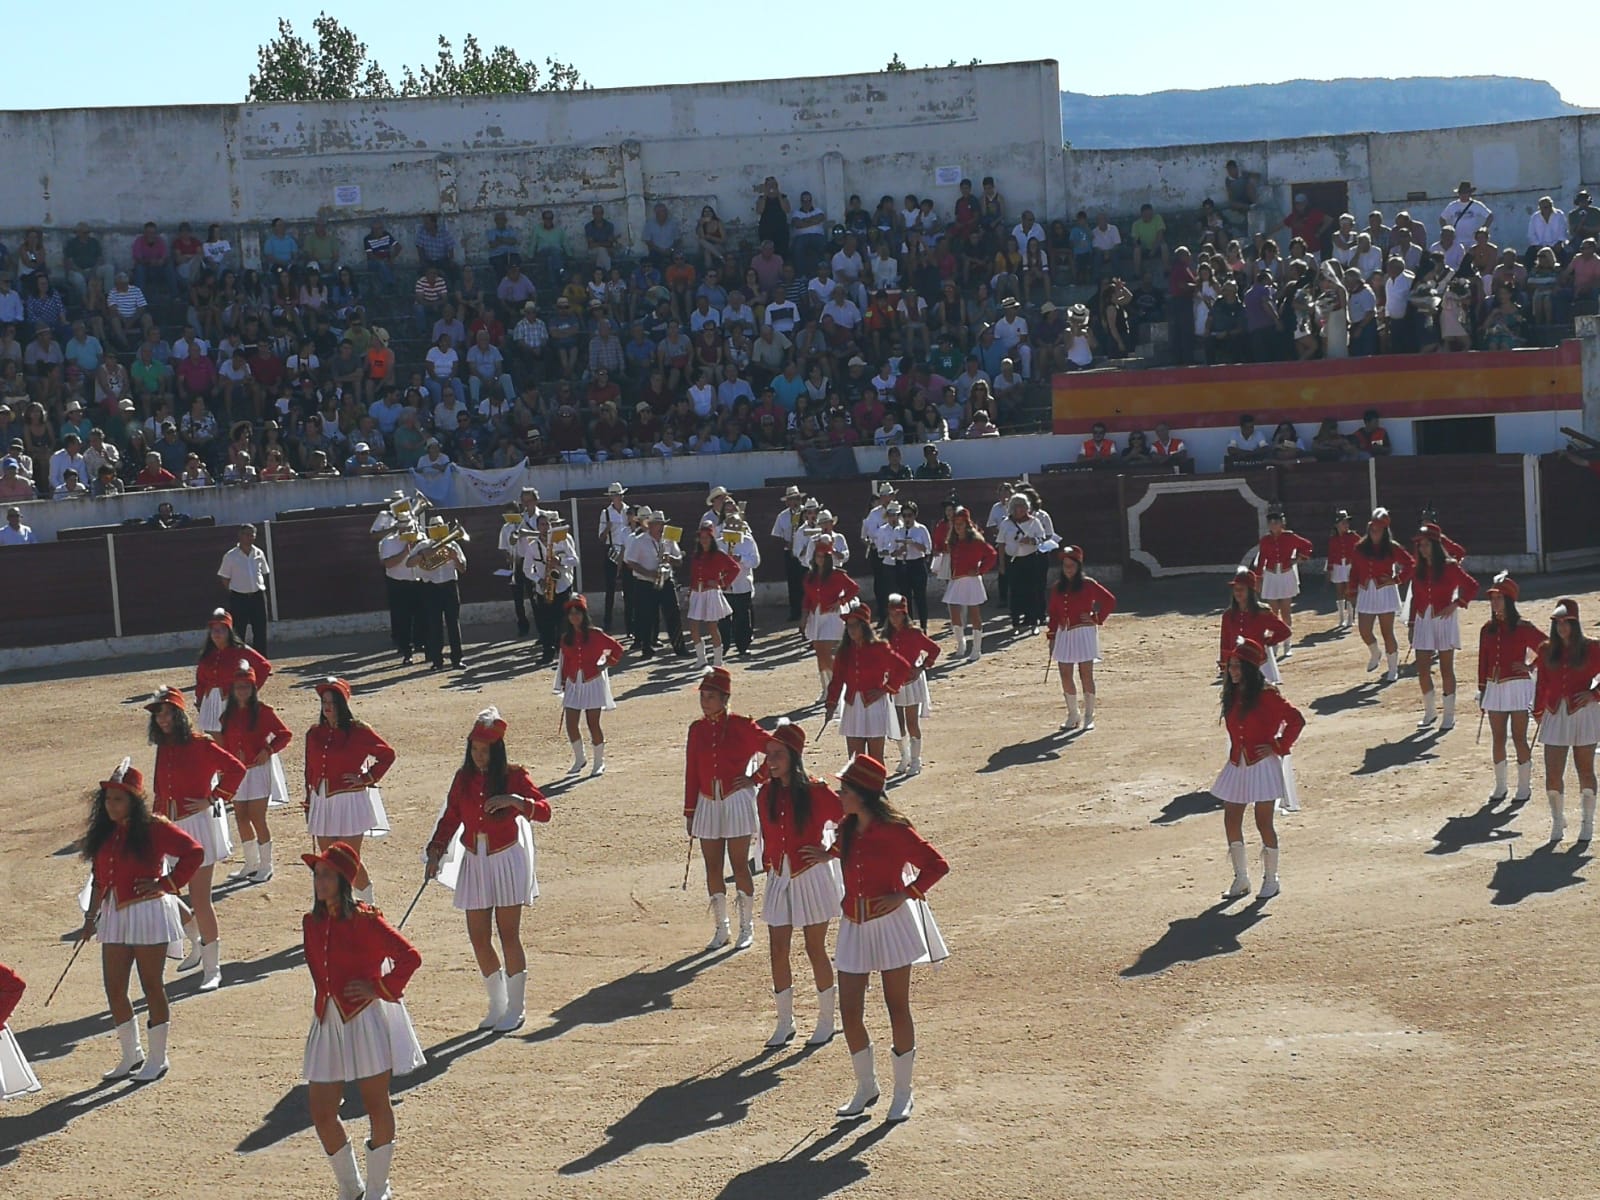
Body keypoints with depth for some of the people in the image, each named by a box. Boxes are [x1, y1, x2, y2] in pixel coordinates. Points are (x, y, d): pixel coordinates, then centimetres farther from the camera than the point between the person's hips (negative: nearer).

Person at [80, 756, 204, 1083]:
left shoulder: (153, 828, -11)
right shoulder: (105, 832, 9)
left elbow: (194, 852, -16)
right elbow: (99, 878, 16)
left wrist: (165, 883, -15)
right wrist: (91, 917, 16)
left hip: (148, 912, -7)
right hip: (114, 915, 7)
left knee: (151, 986, 2)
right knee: (114, 988, 7)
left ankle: (157, 1059, 13)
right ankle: (131, 1056, 23)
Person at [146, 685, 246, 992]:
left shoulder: (199, 744, -10)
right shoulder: (163, 748, 10)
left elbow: (235, 769, -14)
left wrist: (212, 799, -14)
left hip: (198, 824, -7)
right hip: (171, 828, 7)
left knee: (199, 898, -7)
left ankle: (212, 968, 0)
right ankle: (197, 946, 36)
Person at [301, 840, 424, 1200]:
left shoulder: (364, 920, -13)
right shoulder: (312, 923, 6)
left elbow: (410, 957, -14)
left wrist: (378, 988, -14)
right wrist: (322, 1006, 13)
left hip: (367, 1020, -6)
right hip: (329, 1022, 6)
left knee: (376, 1106, 6)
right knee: (320, 1111, 5)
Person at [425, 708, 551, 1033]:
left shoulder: (513, 776, -7)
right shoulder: (464, 778, 5)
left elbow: (544, 810, -11)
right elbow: (450, 817, 10)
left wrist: (515, 801, -28)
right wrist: (436, 851, -2)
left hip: (507, 862, -4)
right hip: (474, 863, 4)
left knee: (508, 935, -2)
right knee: (478, 938, 4)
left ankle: (515, 1009, 10)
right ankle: (497, 1005, 21)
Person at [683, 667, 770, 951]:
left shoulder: (741, 726, -7)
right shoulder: (697, 729, 4)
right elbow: (692, 772, 6)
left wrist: (756, 778, -5)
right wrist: (689, 812, 5)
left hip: (737, 802, -4)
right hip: (708, 803, 4)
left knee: (739, 865, -1)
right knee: (713, 867, 6)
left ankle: (747, 927, 11)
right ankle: (721, 928, 17)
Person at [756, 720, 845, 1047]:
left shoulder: (815, 792, -13)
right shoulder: (766, 795, 2)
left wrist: (830, 854, -11)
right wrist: (769, 866, 9)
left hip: (811, 877, -5)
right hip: (779, 878, 5)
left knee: (815, 948, 4)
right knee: (777, 950, 4)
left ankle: (826, 1020, 19)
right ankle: (784, 1023, 16)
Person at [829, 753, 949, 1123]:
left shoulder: (893, 830, -14)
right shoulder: (847, 830, 6)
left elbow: (937, 865, -13)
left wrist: (903, 896, -16)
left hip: (891, 924, -6)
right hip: (854, 927, 6)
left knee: (897, 1008, 4)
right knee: (850, 1012, 2)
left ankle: (902, 1093, 16)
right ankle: (866, 1088, 21)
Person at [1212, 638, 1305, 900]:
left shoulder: (1266, 695, -13)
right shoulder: (1232, 695, 8)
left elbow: (1296, 720, -12)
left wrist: (1278, 747, -12)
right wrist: (1235, 753, 13)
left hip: (1262, 766, -7)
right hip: (1237, 766, 7)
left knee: (1263, 822, -2)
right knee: (1231, 821, 4)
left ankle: (1270, 879, 12)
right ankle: (1241, 879, 15)